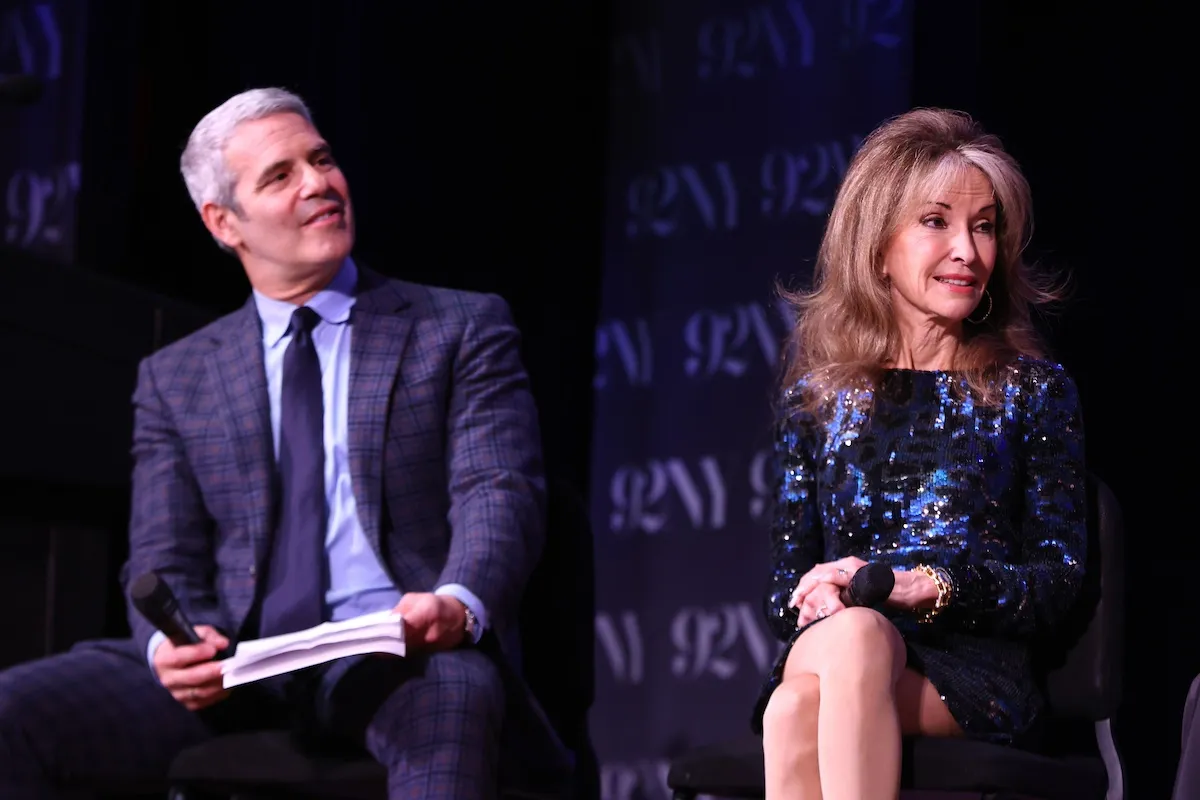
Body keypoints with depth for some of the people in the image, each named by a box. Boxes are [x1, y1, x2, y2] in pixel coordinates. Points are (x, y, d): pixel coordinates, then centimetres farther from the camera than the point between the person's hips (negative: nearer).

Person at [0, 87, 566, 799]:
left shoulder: (463, 330, 12)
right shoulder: (175, 377, 19)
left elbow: (500, 495, -1)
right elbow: (165, 565, 12)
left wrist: (459, 604, -25)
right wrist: (171, 646, -14)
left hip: (399, 659, -2)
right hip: (234, 670, 2)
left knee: (454, 690, -40)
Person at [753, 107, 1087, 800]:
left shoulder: (1035, 391, 13)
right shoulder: (819, 393, 19)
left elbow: (1059, 580, 6)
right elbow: (787, 572, 16)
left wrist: (929, 585, -11)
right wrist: (815, 598, -9)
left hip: (975, 671, -2)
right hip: (829, 645, 2)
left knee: (801, 707, -37)